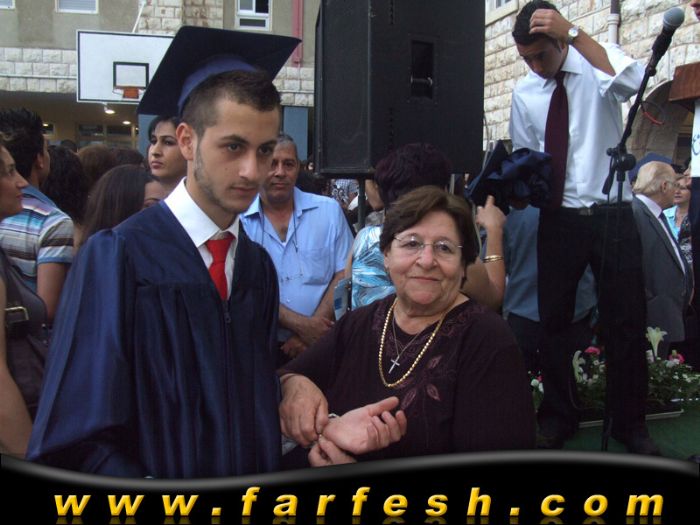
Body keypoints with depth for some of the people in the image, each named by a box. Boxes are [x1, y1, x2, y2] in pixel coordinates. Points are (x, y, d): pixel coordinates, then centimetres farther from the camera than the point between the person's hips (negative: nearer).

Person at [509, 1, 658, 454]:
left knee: (626, 323, 4)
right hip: (558, 218, 3)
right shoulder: (525, 93, 4)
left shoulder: (596, 64, -5)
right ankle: (558, 417, 26)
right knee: (554, 322, 9)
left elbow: (632, 81, -30)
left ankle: (630, 424, 22)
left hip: (612, 216, -3)